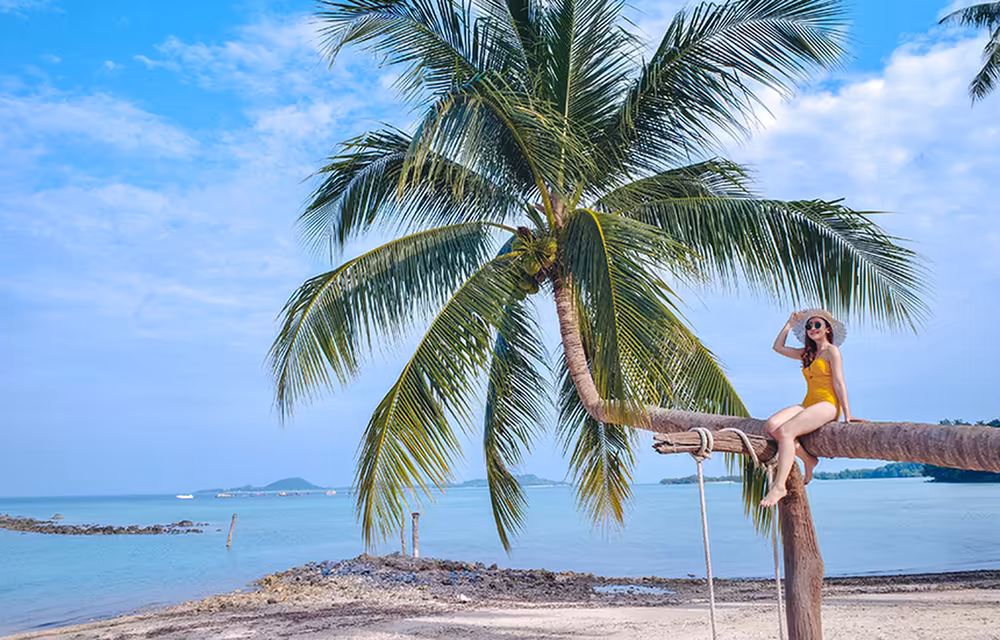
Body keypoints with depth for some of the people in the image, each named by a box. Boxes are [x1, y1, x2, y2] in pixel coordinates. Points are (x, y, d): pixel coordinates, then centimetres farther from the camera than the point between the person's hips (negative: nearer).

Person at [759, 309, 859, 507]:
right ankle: (808, 460, -4)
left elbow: (839, 383, -7)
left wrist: (847, 415, -12)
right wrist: (790, 323, 24)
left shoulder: (832, 350, 1)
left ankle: (779, 486, -30)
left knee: (785, 431, -29)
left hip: (827, 405, -7)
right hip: (808, 404, 7)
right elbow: (778, 347, 27)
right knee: (771, 426, -20)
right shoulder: (807, 354, 22)